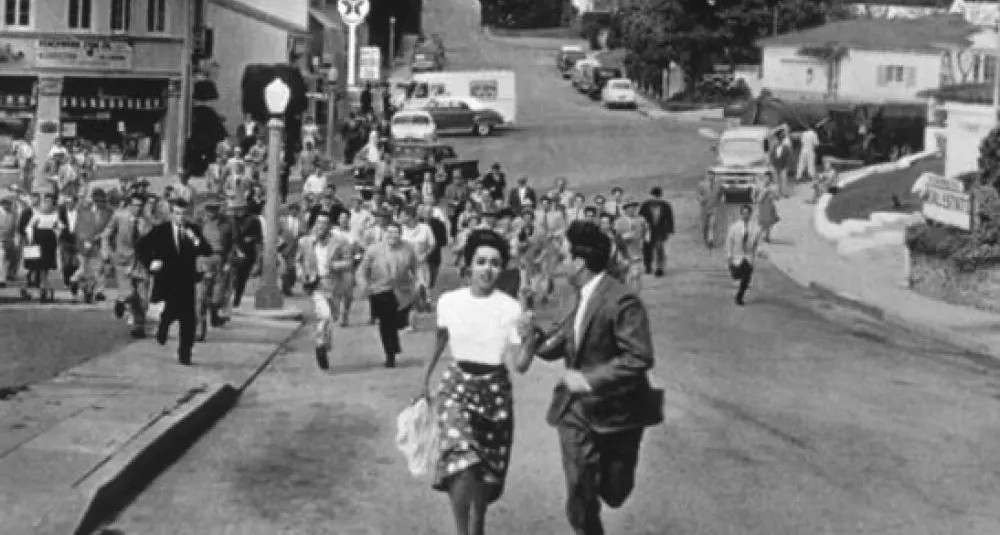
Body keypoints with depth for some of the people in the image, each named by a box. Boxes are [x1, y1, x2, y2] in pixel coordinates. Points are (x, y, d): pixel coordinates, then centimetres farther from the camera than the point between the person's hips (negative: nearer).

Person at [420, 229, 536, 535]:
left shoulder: (511, 309, -13)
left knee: (485, 473, 11)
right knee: (462, 465, -20)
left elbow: (518, 366, -17)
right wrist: (426, 376, 26)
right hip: (457, 386, 0)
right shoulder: (448, 302, -7)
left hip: (494, 391, 0)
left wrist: (526, 340, -36)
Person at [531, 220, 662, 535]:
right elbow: (552, 348, 13)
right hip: (577, 411, 6)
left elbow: (639, 358, -26)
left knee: (613, 494, 9)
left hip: (616, 412, -6)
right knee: (580, 504, 2)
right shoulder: (583, 301, 8)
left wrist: (588, 379, -25)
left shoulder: (621, 301, -19)